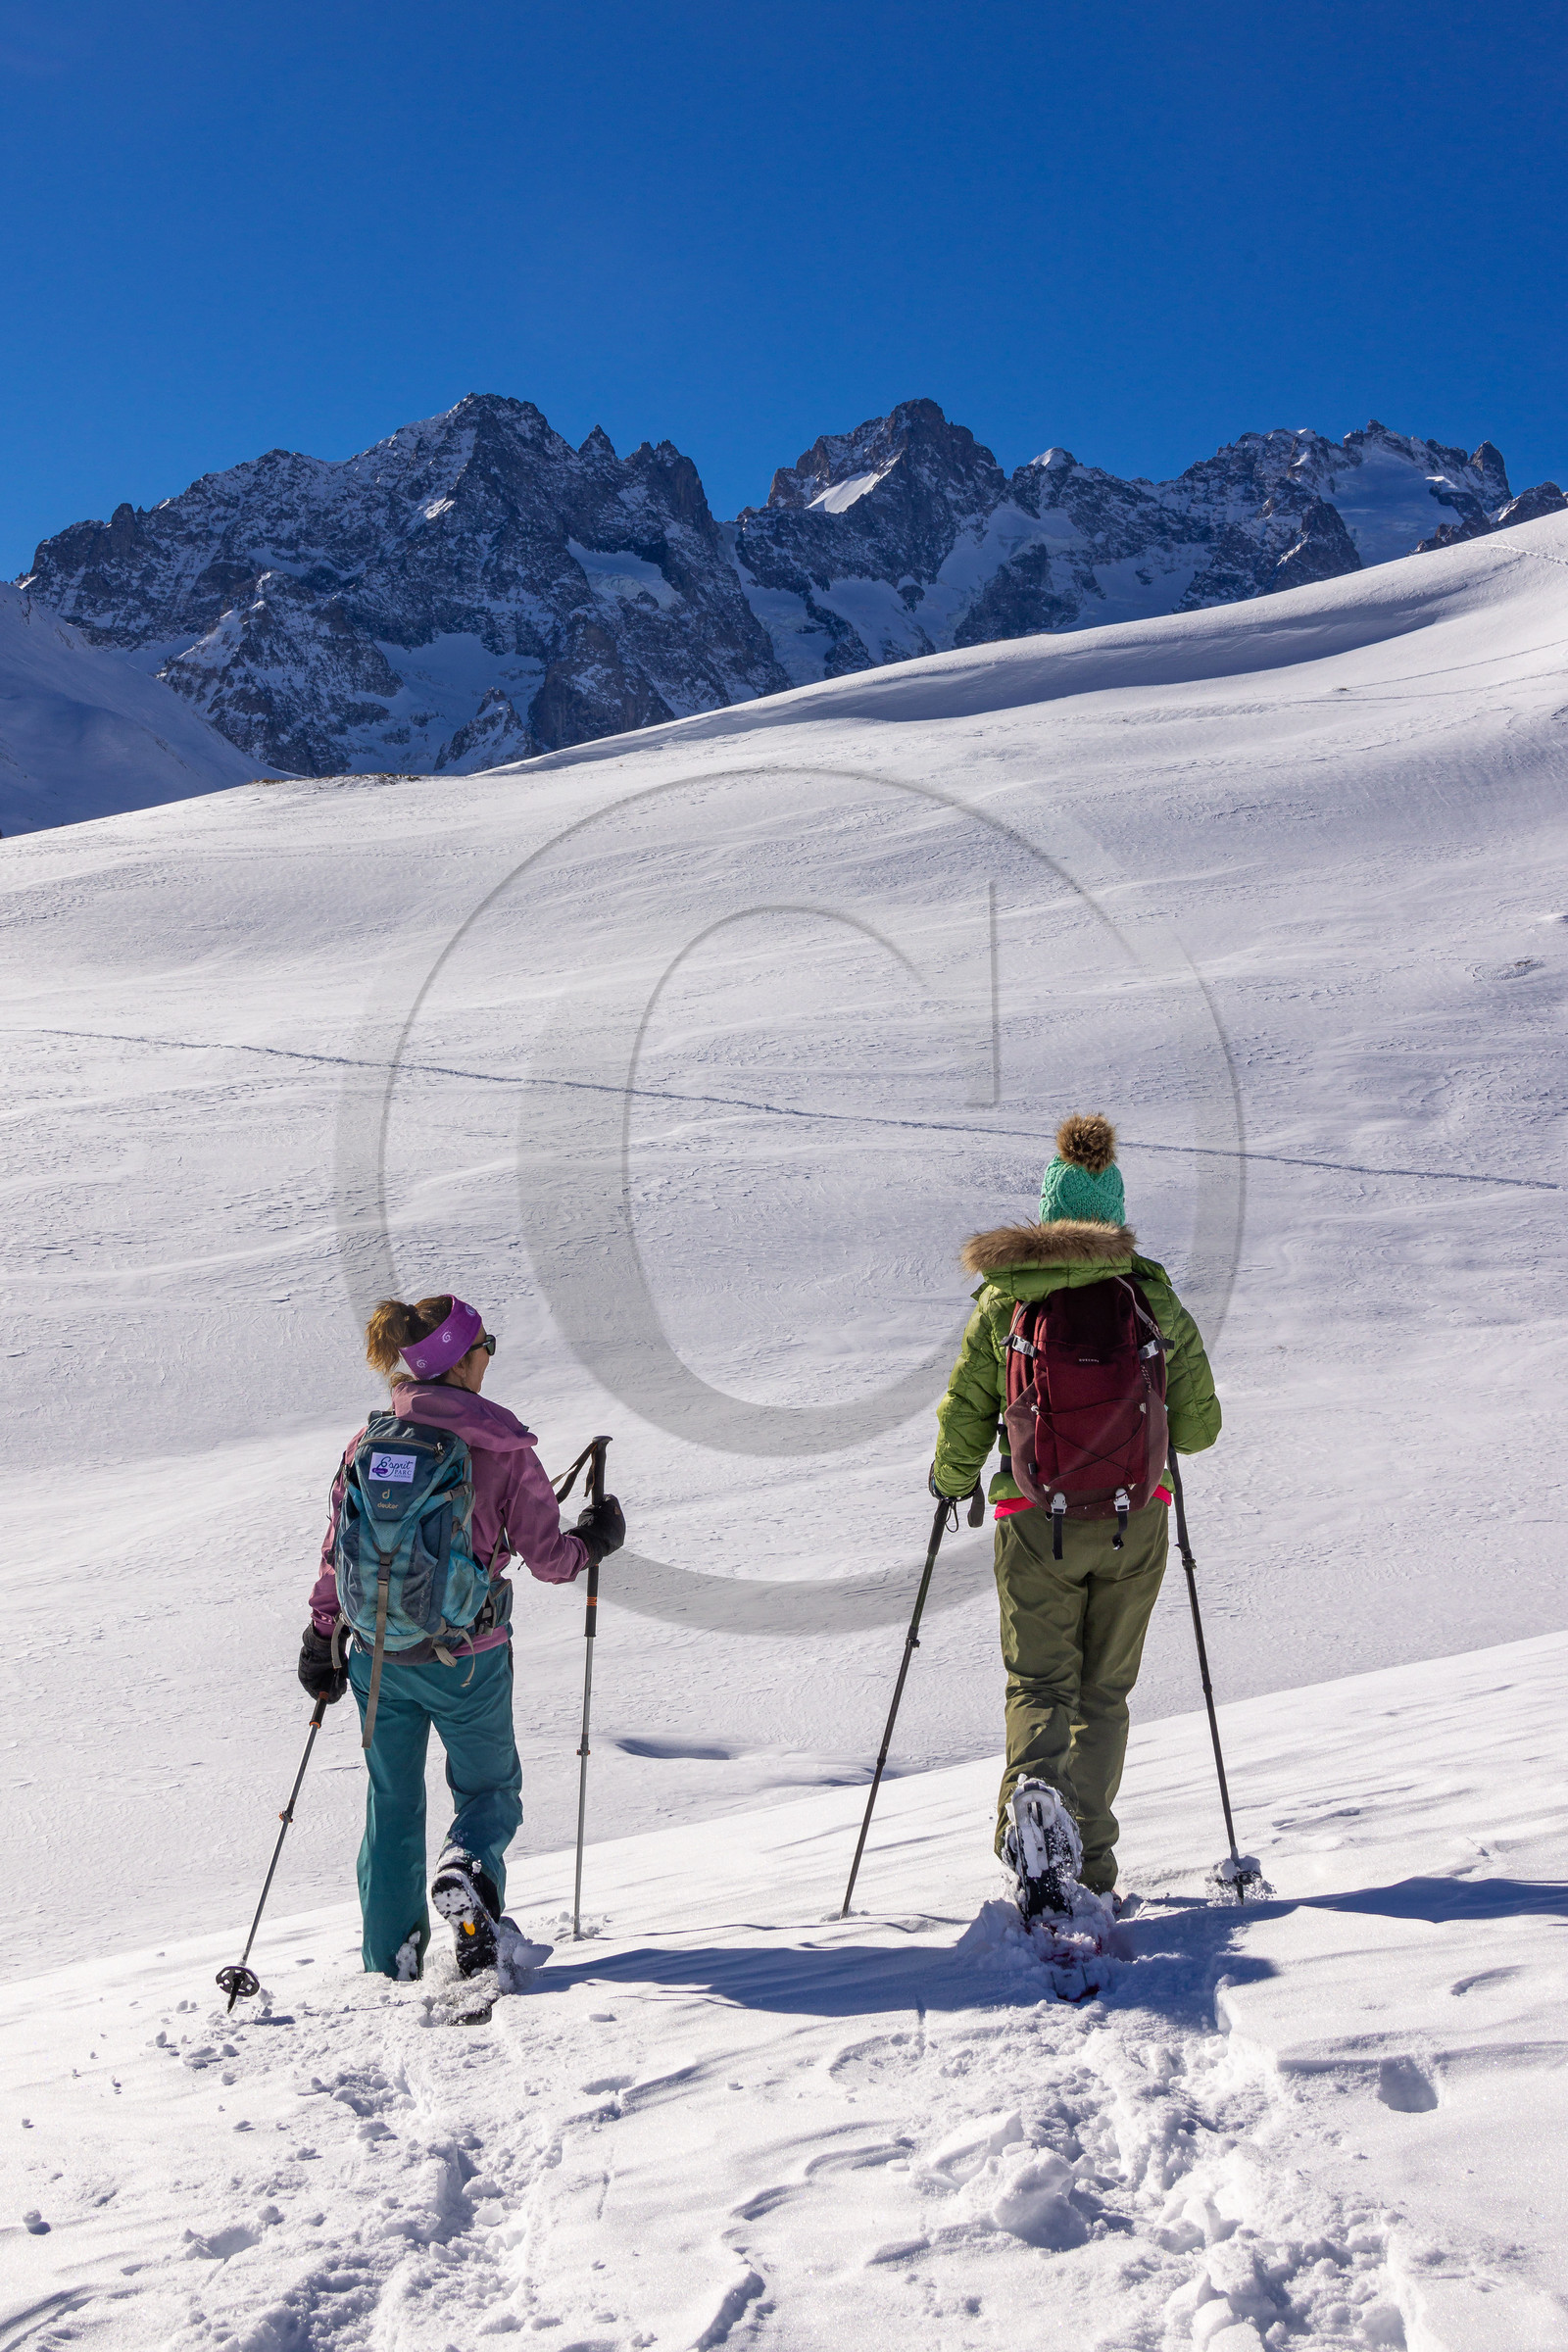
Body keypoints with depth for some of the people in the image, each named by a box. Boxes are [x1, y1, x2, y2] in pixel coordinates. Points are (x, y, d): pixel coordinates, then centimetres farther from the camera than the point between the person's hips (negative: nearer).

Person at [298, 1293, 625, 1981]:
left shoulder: (371, 1439, -1)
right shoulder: (502, 1447, -11)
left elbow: (336, 1551, 3)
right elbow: (547, 1557, -6)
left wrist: (323, 1640, 13)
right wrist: (594, 1540, 14)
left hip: (379, 1657, 3)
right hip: (467, 1660, -3)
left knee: (392, 1806, 19)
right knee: (490, 1788, 19)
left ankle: (390, 1964, 20)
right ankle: (468, 1868, -12)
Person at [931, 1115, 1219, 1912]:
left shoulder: (1004, 1299, -3)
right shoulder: (1152, 1296, 0)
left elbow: (965, 1420, 0)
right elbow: (1199, 1426, 3)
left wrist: (952, 1482, 20)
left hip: (1036, 1522, -1)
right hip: (1134, 1520, 1)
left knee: (1039, 1682, 9)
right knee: (1104, 1690, 16)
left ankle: (1033, 1793, -22)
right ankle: (1089, 1868, 11)